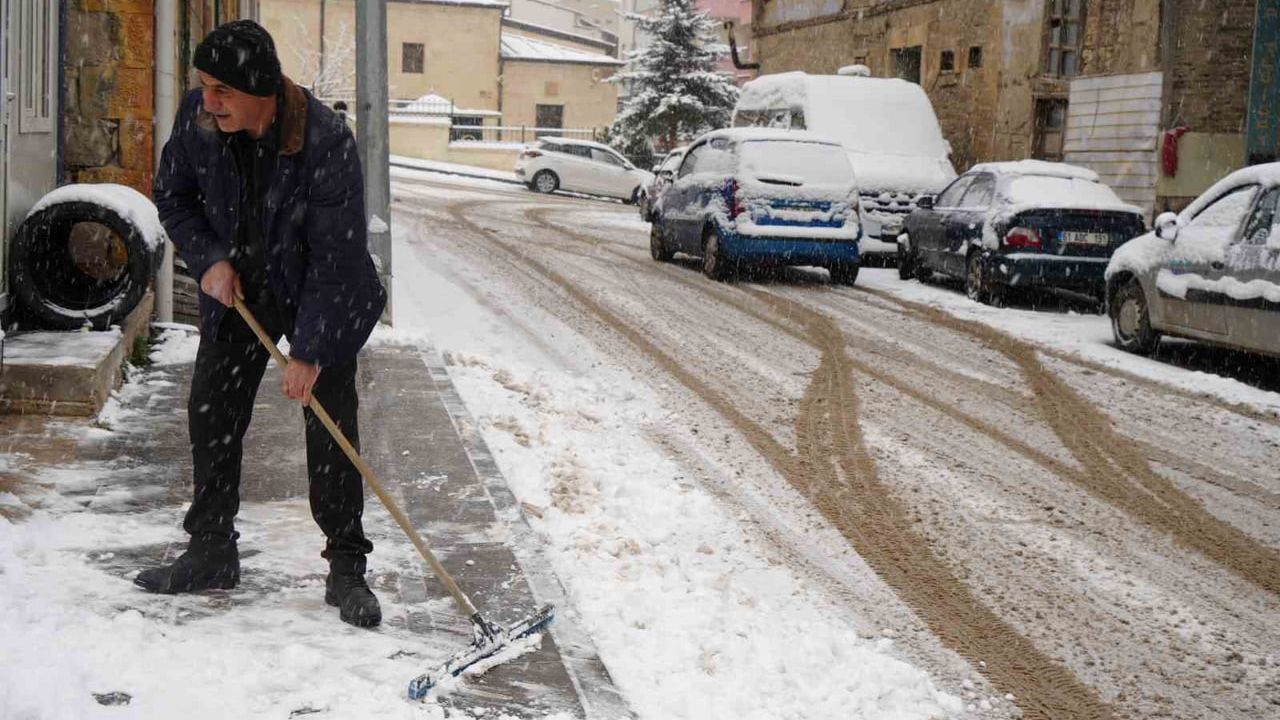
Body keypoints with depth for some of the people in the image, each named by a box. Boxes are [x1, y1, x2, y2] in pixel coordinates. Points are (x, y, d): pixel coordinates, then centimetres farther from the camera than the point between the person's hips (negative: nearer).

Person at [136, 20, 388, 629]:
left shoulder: (326, 141, -30)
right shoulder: (196, 118, -16)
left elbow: (337, 256, -27)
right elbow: (172, 197, 3)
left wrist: (308, 351, -27)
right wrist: (208, 259, -14)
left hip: (322, 298, -4)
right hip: (236, 291, 5)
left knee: (331, 426, -6)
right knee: (211, 413, 6)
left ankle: (346, 569, 4)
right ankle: (211, 552, 20)